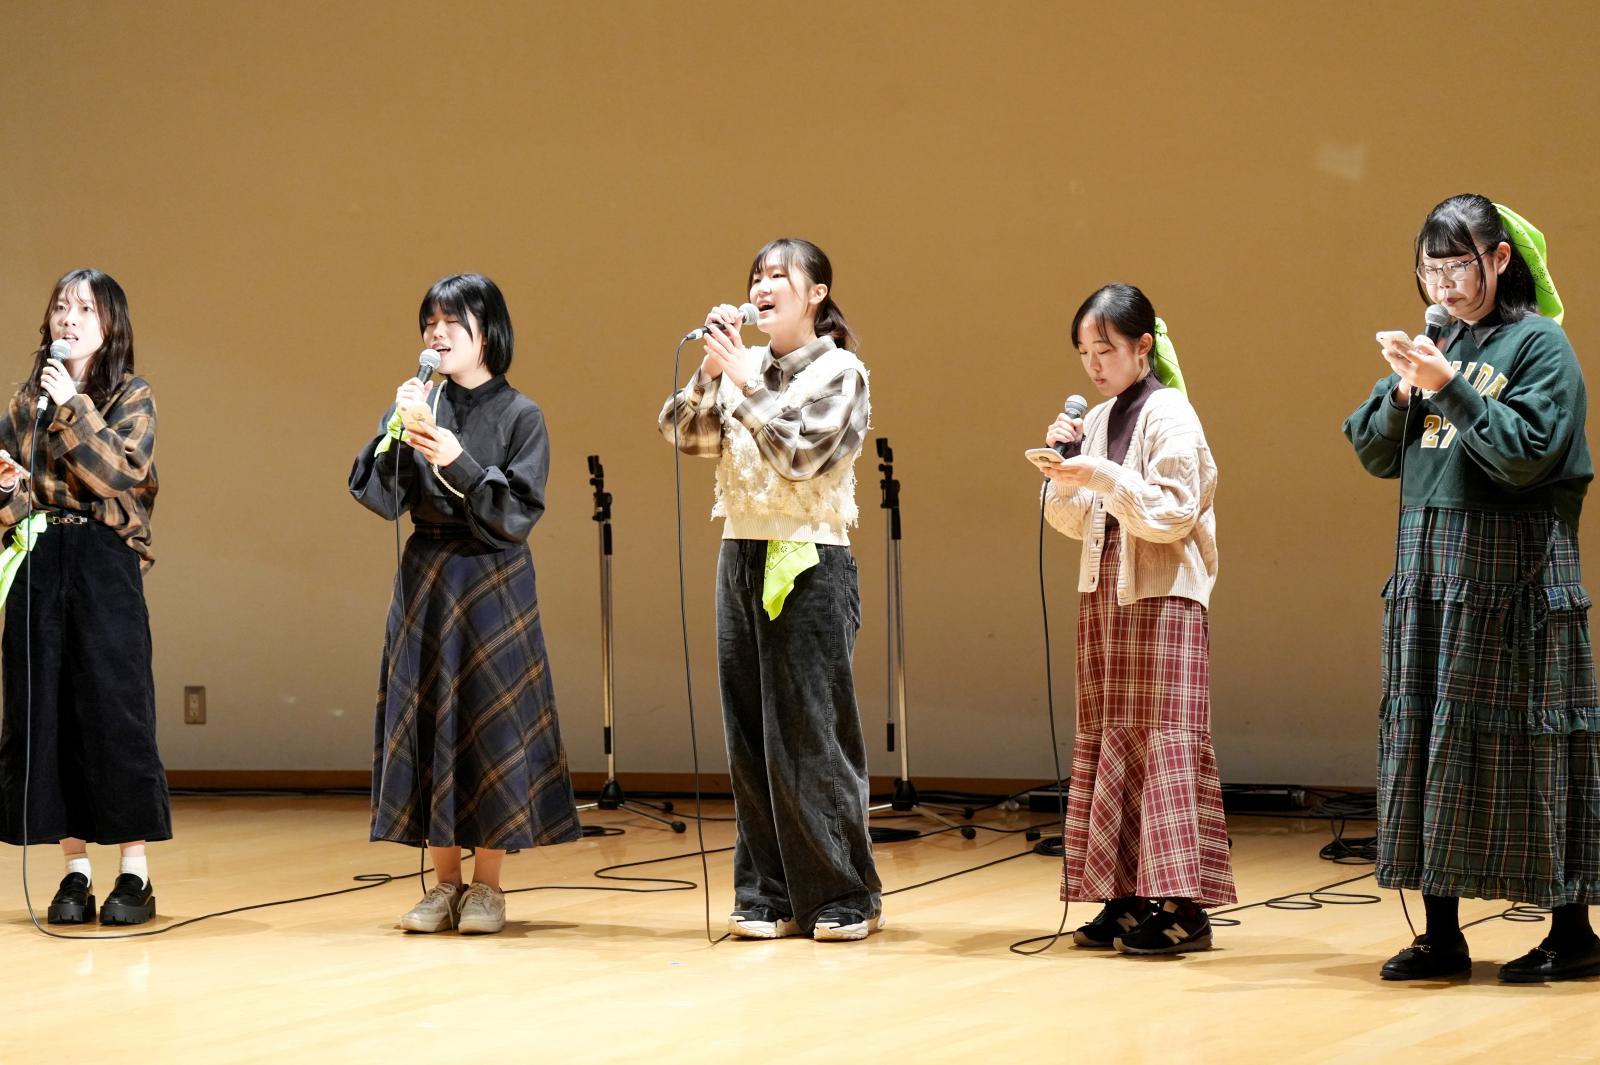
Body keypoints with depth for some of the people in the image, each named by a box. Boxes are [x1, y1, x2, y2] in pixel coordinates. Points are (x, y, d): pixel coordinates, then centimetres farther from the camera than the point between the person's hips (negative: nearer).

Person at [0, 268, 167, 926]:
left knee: (114, 712, -6)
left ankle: (135, 874, -1)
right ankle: (76, 872, 8)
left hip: (105, 567, -4)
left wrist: (73, 409, -14)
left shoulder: (131, 399, 3)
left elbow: (122, 474, -12)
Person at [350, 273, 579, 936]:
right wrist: (400, 433, -18)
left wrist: (459, 463, -22)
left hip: (492, 587, -3)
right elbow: (380, 497, -4)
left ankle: (487, 885, 8)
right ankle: (444, 881, 13)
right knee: (426, 722, 4)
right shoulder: (418, 404, 5)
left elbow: (518, 516, -11)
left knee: (490, 725, -2)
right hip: (424, 583, 3)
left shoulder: (519, 415, -4)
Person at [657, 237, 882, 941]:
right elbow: (685, 434, 4)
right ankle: (768, 895, 11)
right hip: (743, 559, 6)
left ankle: (845, 897, 3)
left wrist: (742, 379, -17)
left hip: (809, 565, -6)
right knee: (750, 738, 5)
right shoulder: (745, 366, 11)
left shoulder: (839, 372, -4)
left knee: (811, 735, -5)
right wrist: (711, 369, -8)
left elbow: (797, 453, -16)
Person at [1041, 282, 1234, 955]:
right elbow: (1075, 522, 15)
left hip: (1162, 597, -8)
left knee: (1163, 741, -10)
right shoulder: (1099, 419, 13)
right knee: (1108, 740, 5)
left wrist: (1104, 478, -23)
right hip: (1105, 593, 8)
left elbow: (1175, 513, -16)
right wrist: (1062, 472, -2)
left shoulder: (1170, 415, -8)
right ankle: (1127, 897, 8)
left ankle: (1181, 904, -10)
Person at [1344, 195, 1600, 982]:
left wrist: (1449, 386, -20)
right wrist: (1402, 388, -6)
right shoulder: (1438, 347, 14)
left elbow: (1527, 452, -16)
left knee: (1523, 745, -4)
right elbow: (1374, 454, 11)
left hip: (1512, 576, -6)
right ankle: (1441, 933, 10)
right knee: (1425, 741, 4)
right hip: (1428, 571, 6)